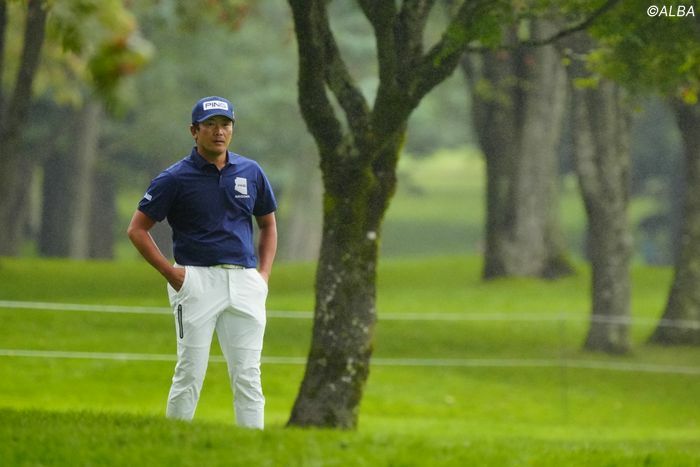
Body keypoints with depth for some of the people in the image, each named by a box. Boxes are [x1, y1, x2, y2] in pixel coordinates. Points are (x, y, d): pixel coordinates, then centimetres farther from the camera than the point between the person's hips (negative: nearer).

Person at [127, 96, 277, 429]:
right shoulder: (176, 178, -2)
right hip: (197, 280, -3)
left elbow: (268, 225, 23)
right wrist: (169, 272, -6)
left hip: (245, 284, 3)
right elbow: (137, 229, 1)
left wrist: (264, 274, 10)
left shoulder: (251, 173, 10)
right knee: (190, 374, -3)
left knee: (248, 376, 1)